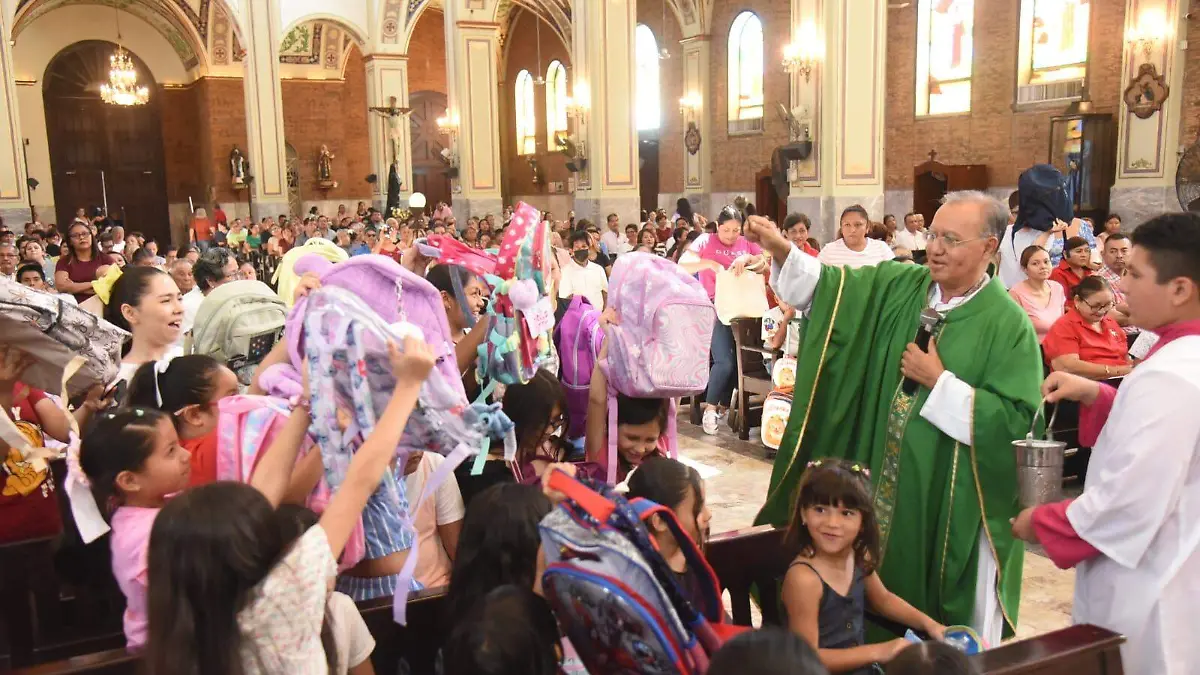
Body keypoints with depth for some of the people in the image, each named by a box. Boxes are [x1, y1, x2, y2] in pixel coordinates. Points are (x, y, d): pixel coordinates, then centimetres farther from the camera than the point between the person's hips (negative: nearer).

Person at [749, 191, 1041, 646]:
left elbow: (1016, 419, -15)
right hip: (882, 483, 4)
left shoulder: (1008, 325, -10)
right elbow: (831, 286, -6)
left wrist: (939, 381, -19)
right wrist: (781, 249, -21)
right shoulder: (899, 286, 3)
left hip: (952, 501, -4)